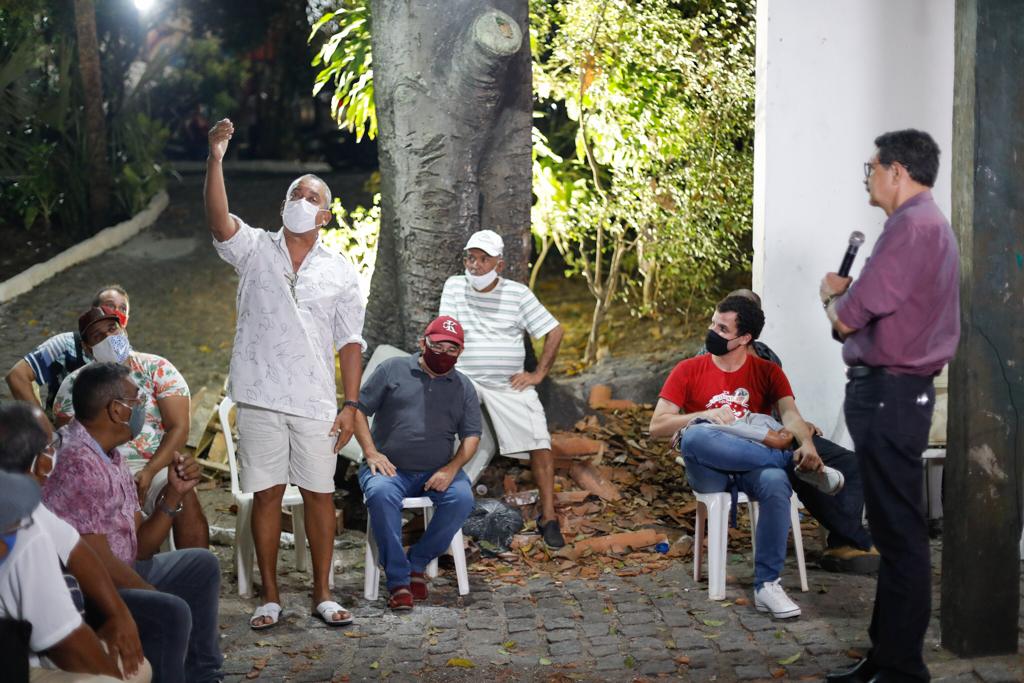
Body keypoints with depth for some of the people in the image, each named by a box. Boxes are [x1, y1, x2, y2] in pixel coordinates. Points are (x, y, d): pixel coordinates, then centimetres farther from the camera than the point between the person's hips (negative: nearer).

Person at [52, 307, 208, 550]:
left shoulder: (157, 369, 5)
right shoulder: (74, 384, 9)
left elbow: (179, 428, -2)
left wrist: (149, 472, -17)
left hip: (157, 465, -1)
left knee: (184, 497, -33)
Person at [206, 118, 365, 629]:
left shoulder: (340, 271, 7)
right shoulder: (255, 249, 4)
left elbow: (350, 342, 6)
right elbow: (219, 221, -17)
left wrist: (350, 404, -2)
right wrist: (215, 160, -30)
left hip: (316, 402, 1)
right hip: (260, 397, -1)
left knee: (320, 494, 5)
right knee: (266, 494, 5)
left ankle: (322, 593, 18)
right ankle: (270, 597, 15)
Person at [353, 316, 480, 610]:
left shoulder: (463, 387, 14)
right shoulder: (393, 370, 7)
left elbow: (471, 436, 10)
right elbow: (359, 409, 6)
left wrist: (451, 468, -9)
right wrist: (370, 452, -8)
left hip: (437, 472, 2)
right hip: (389, 467, -2)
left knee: (462, 497, -29)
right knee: (381, 493, -36)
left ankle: (418, 562, -10)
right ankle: (398, 579, -29)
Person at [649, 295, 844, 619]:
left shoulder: (767, 372, 10)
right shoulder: (688, 371, 7)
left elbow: (790, 414, -6)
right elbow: (657, 426, 1)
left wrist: (807, 443, -30)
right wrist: (704, 415, -16)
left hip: (753, 467, 0)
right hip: (709, 470, 0)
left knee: (775, 481, -37)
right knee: (695, 435, -36)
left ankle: (767, 584, -27)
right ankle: (796, 464, -27)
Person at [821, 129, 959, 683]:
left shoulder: (911, 227, -16)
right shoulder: (928, 224, 19)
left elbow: (848, 320, -17)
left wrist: (831, 294, 2)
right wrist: (849, 295, 6)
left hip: (888, 394, -11)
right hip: (894, 391, 11)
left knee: (899, 533, -7)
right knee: (891, 529, 14)